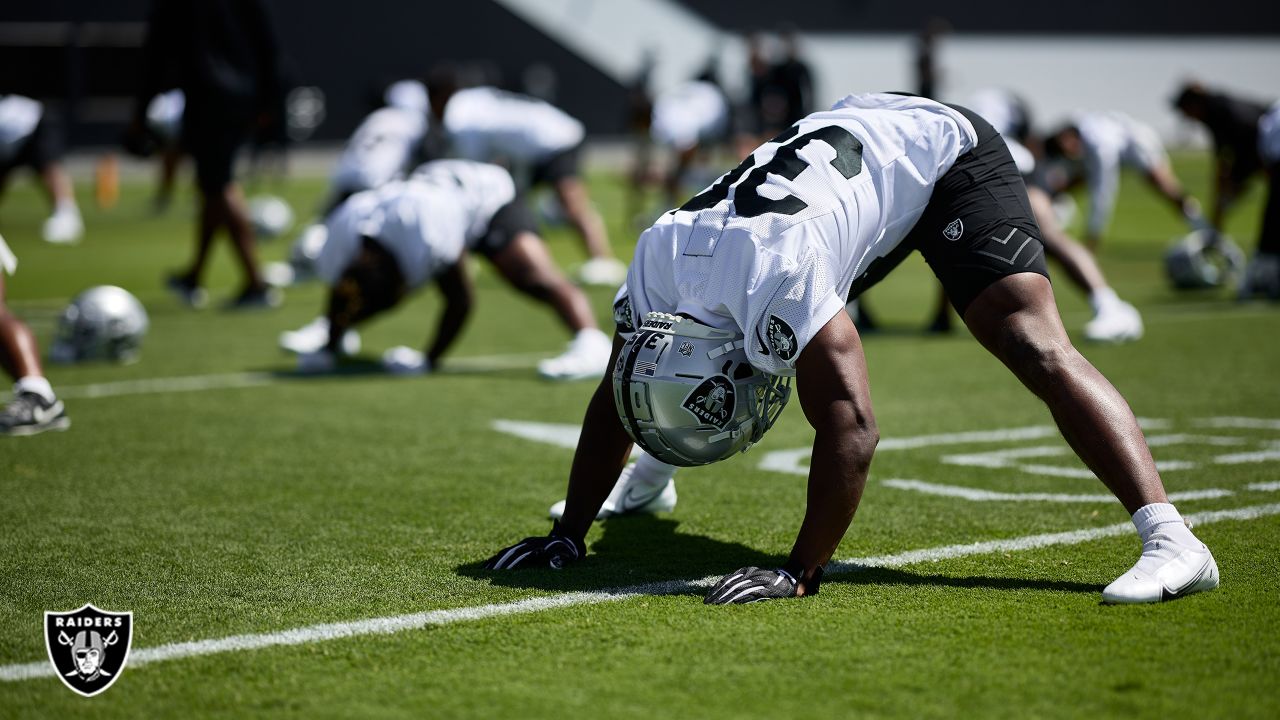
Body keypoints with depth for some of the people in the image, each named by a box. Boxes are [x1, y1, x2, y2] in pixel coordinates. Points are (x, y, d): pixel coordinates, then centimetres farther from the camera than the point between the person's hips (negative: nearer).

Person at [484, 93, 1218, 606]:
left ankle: (1171, 541, -37)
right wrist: (569, 535, -2)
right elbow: (620, 397, -4)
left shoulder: (779, 274, -41)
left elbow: (851, 427, -43)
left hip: (939, 151, -8)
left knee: (1036, 348, -26)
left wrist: (800, 573, -39)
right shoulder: (660, 258, -18)